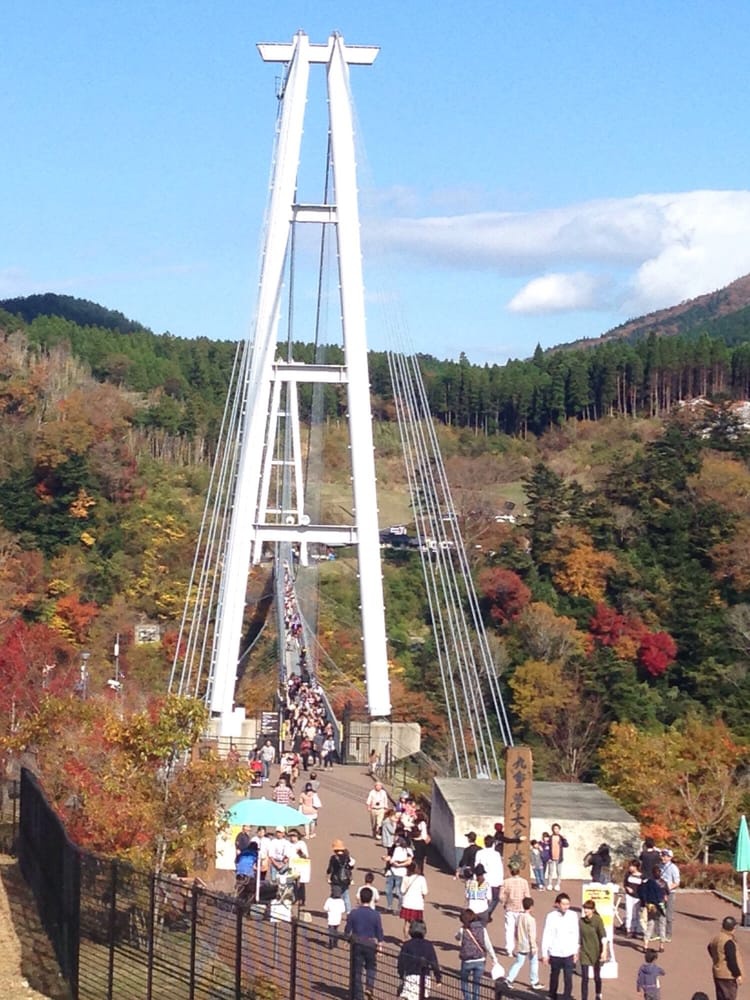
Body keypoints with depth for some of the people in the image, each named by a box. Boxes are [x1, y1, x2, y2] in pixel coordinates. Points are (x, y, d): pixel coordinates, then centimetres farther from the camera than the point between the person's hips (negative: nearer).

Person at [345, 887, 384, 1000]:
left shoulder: (353, 913, -9)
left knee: (357, 970, 9)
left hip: (357, 945, 0)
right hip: (370, 945, 0)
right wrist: (380, 945, 7)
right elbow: (379, 932, -5)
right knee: (371, 967, 22)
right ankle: (369, 987, 1)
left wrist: (350, 938, 18)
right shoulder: (375, 914, -11)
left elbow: (347, 932, -2)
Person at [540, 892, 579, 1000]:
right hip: (555, 953, 0)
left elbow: (576, 934, 2)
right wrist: (544, 953, -4)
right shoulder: (551, 916, -9)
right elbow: (546, 935, -5)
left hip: (569, 954, 0)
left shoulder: (573, 915, -5)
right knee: (554, 978, 16)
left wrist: (576, 952, 3)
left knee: (568, 979, -5)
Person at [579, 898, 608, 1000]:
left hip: (596, 952, -1)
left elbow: (603, 936, -15)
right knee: (584, 978, -5)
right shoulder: (581, 920, -4)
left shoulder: (598, 920, -14)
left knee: (597, 977, 15)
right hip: (584, 952, 1)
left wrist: (604, 951, -22)